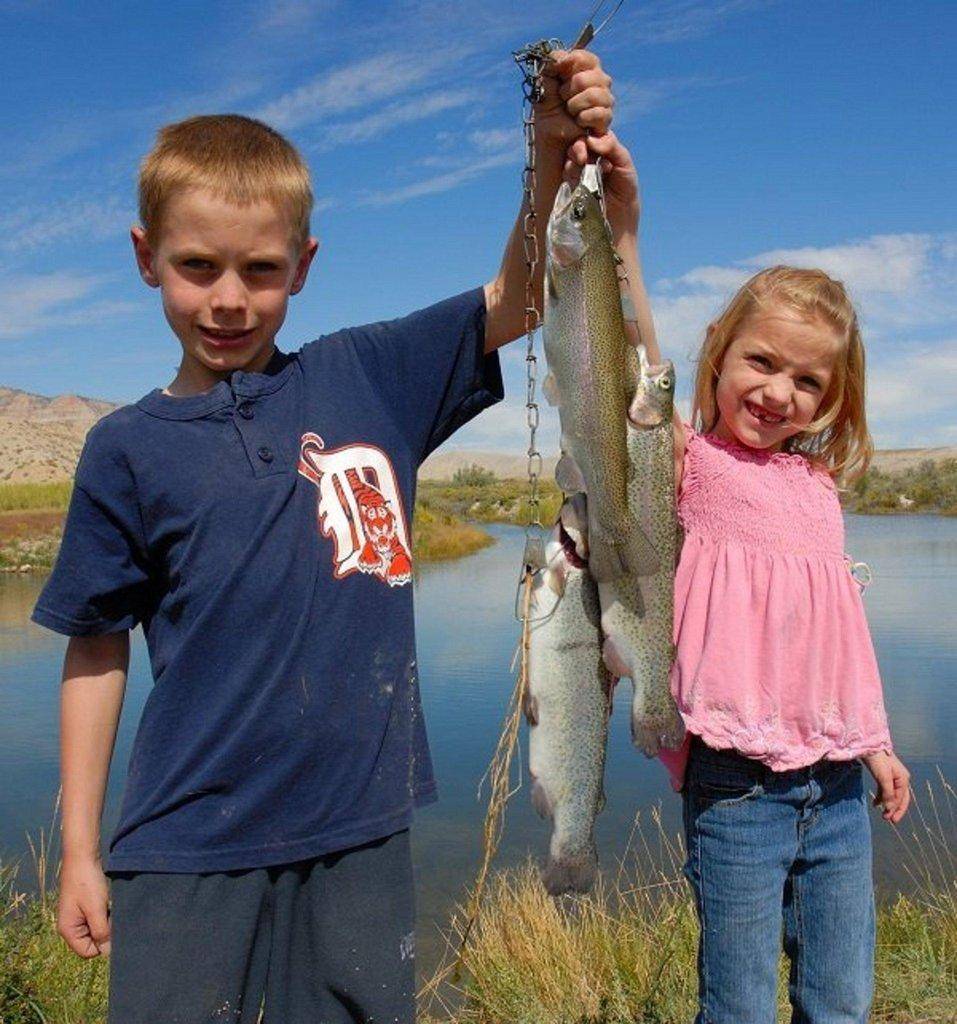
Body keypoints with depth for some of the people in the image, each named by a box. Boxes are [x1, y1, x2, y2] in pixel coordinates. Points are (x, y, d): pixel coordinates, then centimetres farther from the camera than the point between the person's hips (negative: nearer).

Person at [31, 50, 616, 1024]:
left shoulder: (366, 380, 0)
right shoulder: (128, 448, -2)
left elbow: (511, 301, -1)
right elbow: (95, 652, 2)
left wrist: (554, 156, -18)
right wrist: (79, 851, 3)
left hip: (358, 824, 1)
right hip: (188, 844, -1)